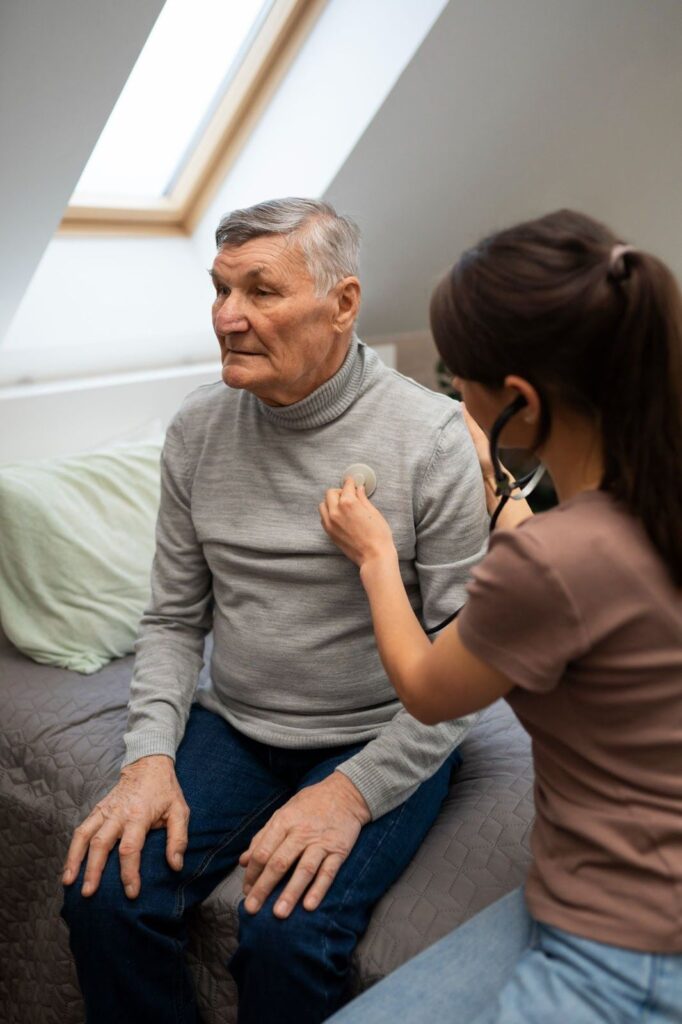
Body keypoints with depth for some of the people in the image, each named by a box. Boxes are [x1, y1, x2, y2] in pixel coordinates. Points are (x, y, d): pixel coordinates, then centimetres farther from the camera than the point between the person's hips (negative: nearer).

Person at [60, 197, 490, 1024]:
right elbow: (172, 619, 5)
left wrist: (354, 790, -21)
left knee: (288, 935, -24)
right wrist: (151, 755, -9)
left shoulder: (436, 439, -15)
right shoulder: (197, 429, -1)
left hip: (383, 744, -3)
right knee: (106, 893, -15)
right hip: (232, 724, 4)